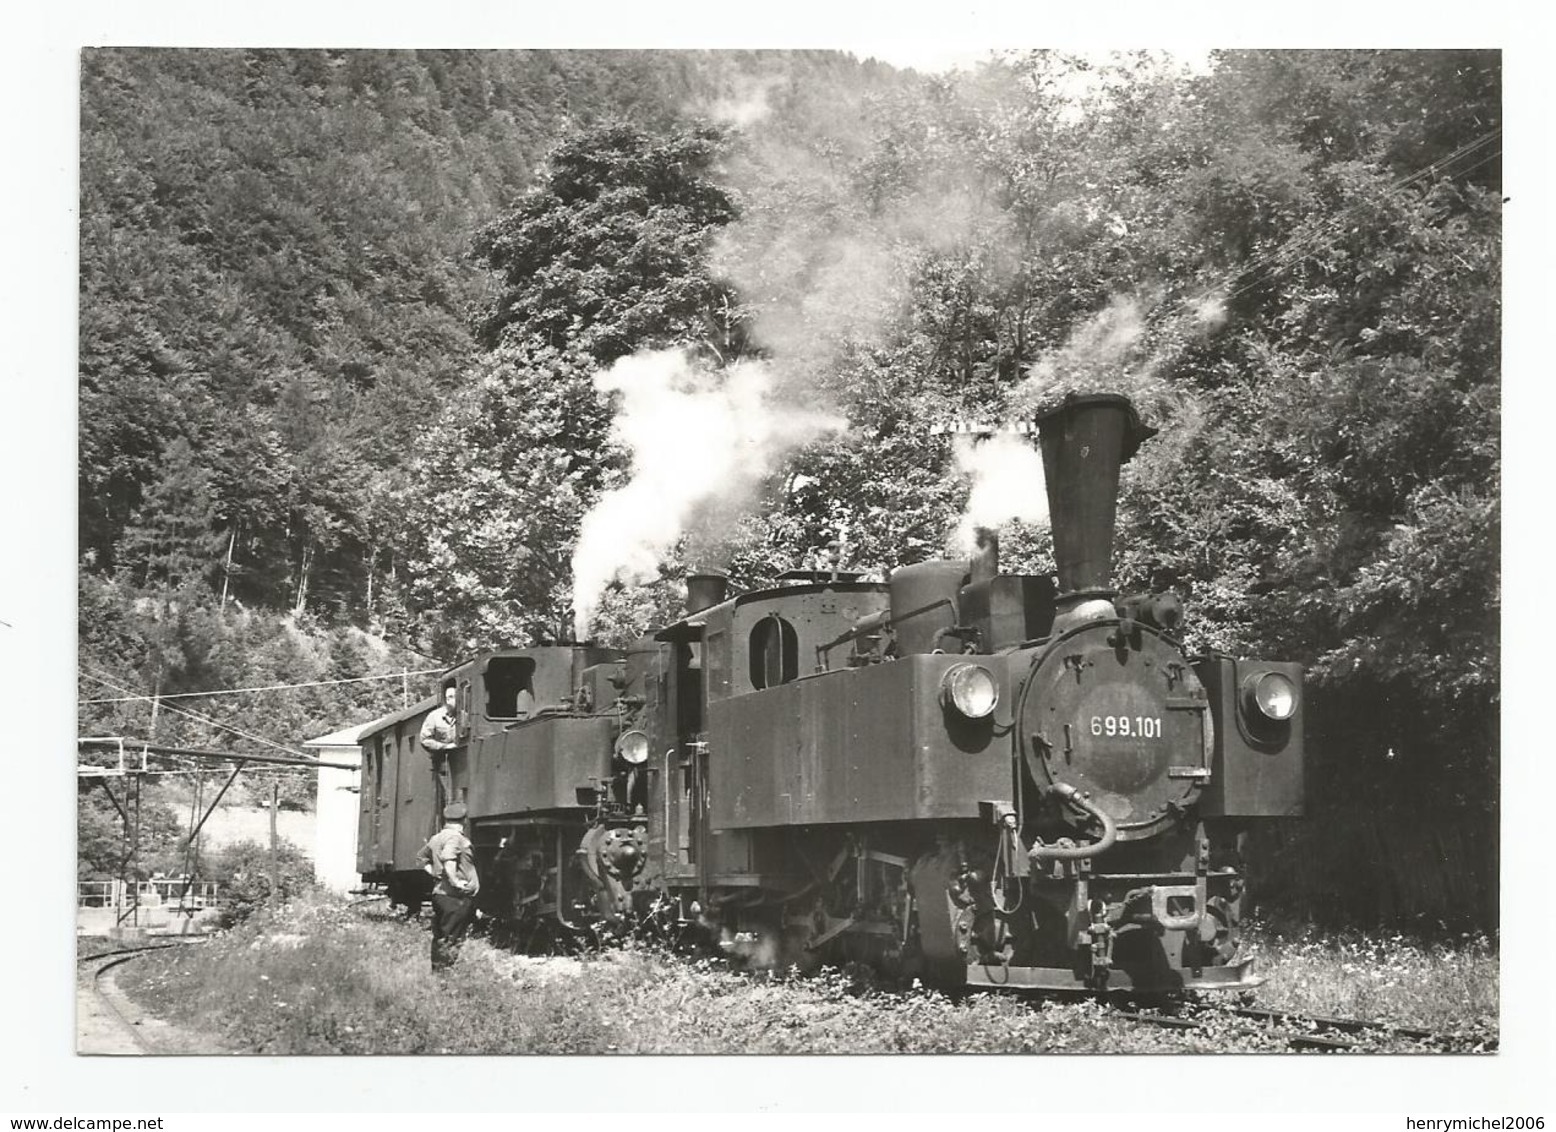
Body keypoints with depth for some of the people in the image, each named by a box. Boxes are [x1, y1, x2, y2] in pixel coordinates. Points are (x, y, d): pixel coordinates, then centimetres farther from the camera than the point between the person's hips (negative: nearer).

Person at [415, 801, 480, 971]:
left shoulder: (437, 838, 15)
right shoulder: (454, 837, -12)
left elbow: (421, 857, 29)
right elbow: (448, 860, -29)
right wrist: (455, 881, -25)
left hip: (439, 892, 9)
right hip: (456, 897, -9)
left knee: (440, 938, 14)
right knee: (452, 940, -7)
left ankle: (436, 969, 19)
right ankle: (444, 970, -9)